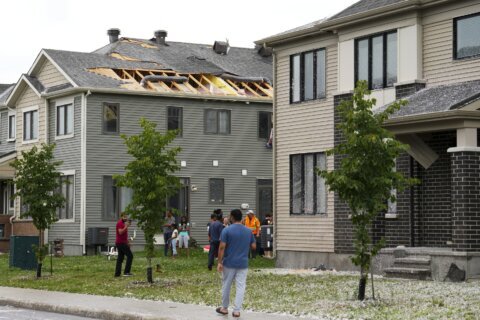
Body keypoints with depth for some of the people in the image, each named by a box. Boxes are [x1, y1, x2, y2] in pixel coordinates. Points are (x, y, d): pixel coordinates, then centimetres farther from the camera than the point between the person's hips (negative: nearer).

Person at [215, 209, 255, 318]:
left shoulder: (227, 230, -9)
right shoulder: (248, 231, 3)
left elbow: (222, 247, -13)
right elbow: (253, 247, 7)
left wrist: (219, 262, -9)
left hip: (229, 263, -2)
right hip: (243, 264, 2)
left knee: (226, 285, 13)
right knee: (240, 286, 2)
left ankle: (224, 308, 24)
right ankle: (237, 310, -2)